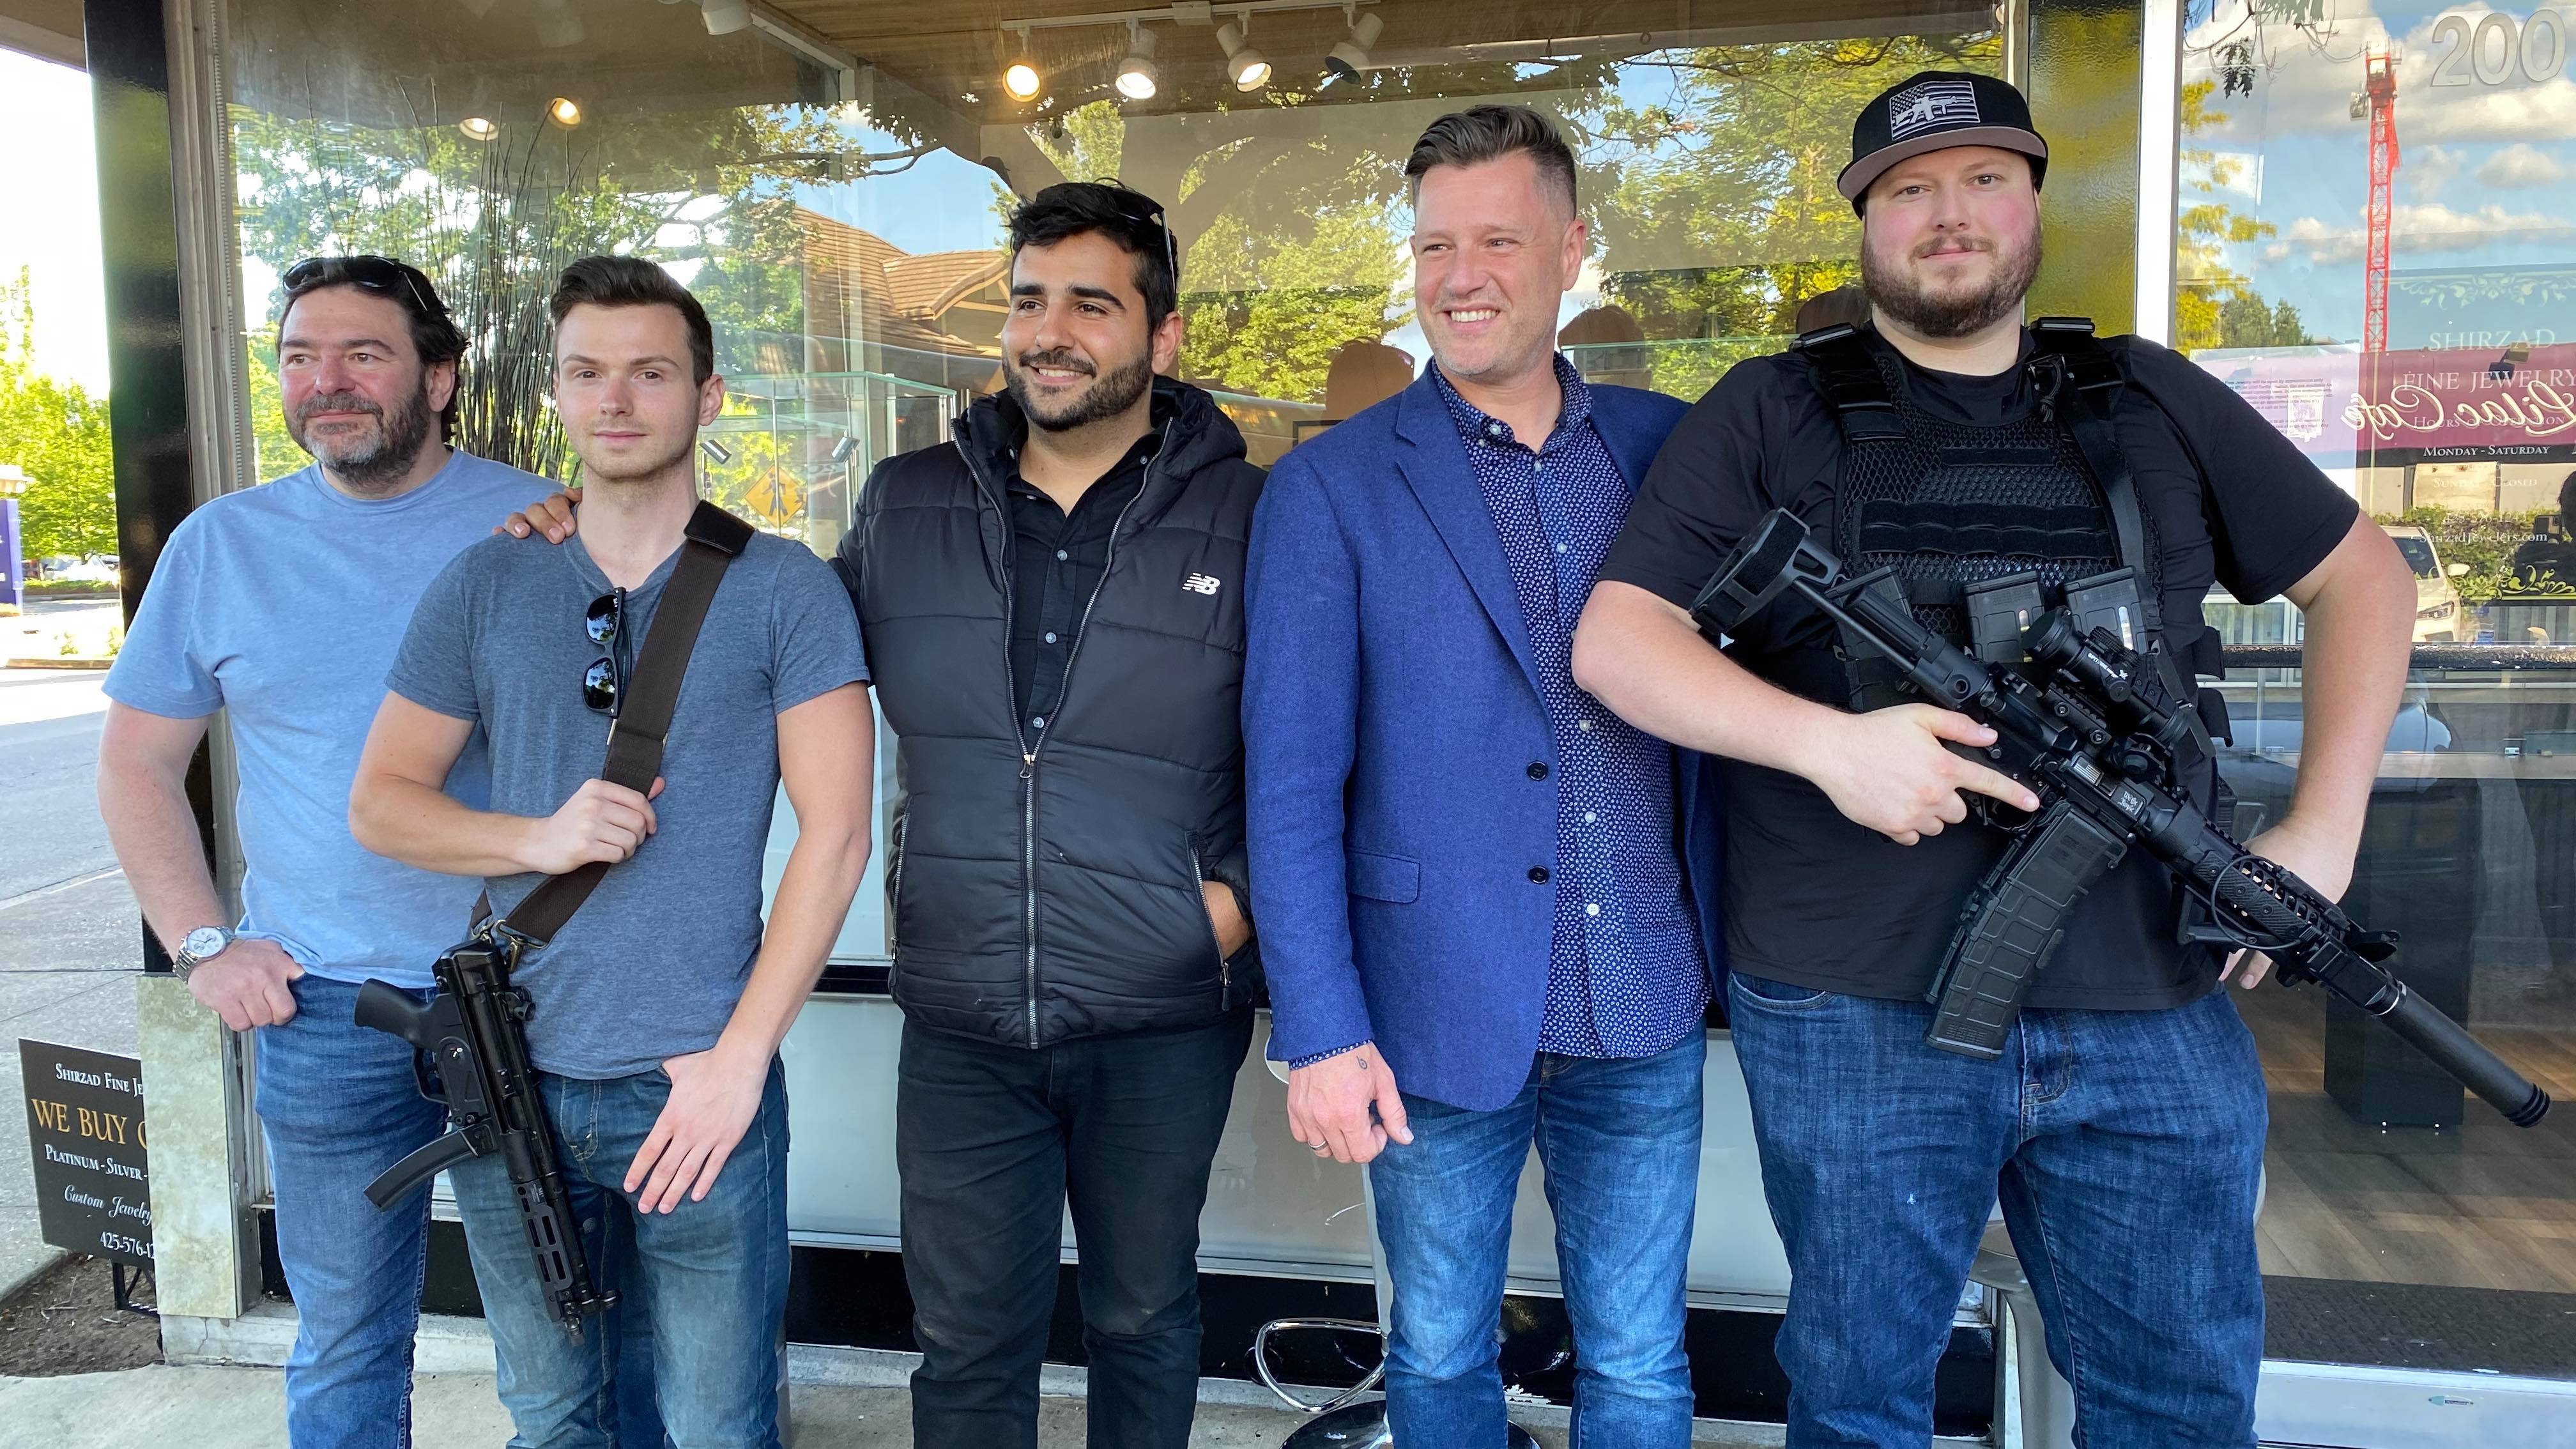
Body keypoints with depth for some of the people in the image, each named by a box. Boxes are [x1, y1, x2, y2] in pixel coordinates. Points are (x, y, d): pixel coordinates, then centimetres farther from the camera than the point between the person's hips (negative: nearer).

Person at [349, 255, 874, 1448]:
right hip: (507, 1082, 3)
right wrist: (540, 838, -12)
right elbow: (379, 802, 8)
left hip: (696, 1084, -3)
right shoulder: (485, 585, 6)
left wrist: (740, 1055, -13)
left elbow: (835, 834, -8)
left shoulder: (782, 589, -4)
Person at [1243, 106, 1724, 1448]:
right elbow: (1290, 783, -8)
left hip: (1647, 1012, 2)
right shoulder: (1330, 488, -5)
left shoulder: (1666, 449, 3)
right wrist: (1318, 1030, -12)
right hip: (1441, 1015, -2)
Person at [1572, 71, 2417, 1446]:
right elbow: (1612, 636, -6)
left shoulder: (2152, 403, 11)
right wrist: (1826, 739, -22)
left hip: (2153, 1011, 3)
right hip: (1853, 1017, -3)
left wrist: (2322, 831, 5)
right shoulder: (1772, 417, 1)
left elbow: (2360, 573, 18)